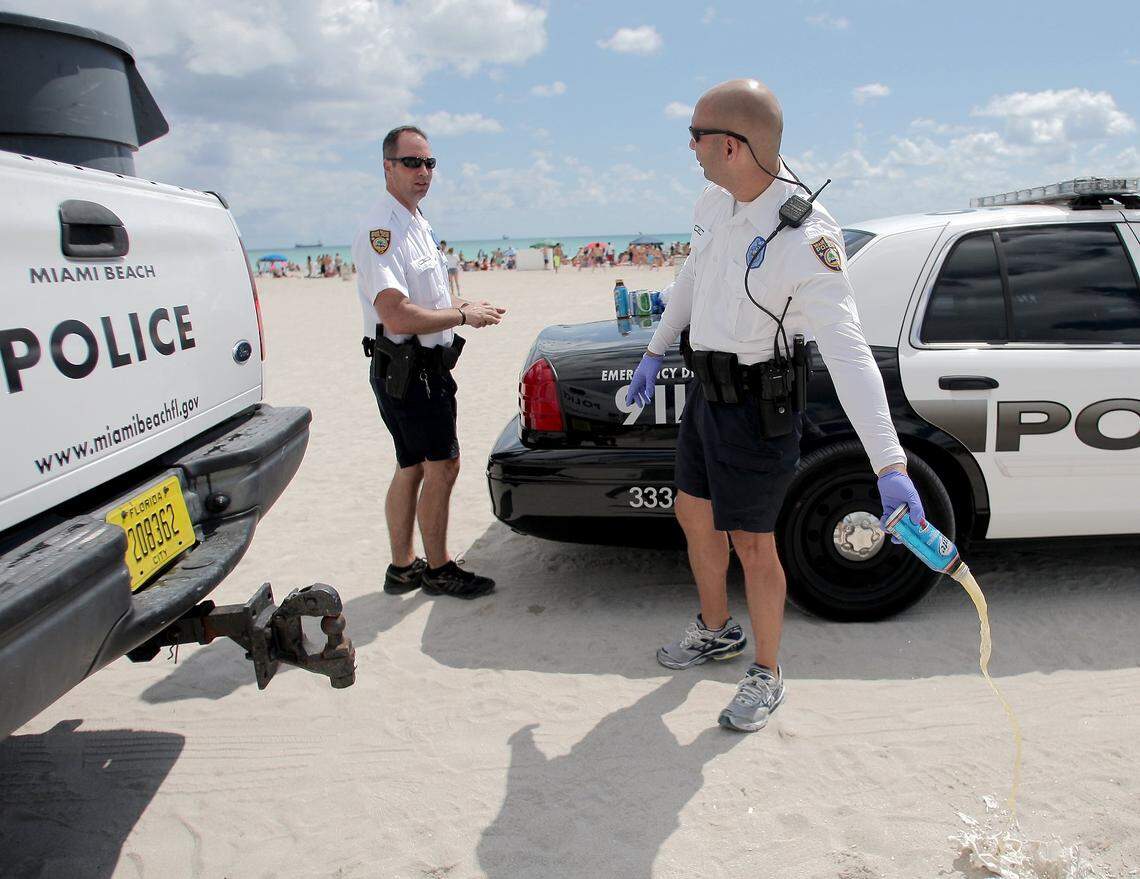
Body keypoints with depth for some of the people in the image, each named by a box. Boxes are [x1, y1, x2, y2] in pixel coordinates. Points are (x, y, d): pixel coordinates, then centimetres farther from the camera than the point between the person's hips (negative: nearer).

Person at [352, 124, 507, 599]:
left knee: (412, 468, 14)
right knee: (443, 466, -4)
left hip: (425, 367, 10)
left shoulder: (417, 223, 16)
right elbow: (397, 316, -26)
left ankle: (403, 568, 25)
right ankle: (438, 570, 11)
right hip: (408, 371, -10)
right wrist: (462, 316, -15)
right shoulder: (381, 229, -17)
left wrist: (461, 306, 9)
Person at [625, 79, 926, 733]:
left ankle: (768, 677, 26)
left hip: (756, 404, -8)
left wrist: (891, 467, -37)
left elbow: (848, 351, -32)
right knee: (694, 515, 20)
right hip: (707, 390, 8)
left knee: (751, 545, 2)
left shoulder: (805, 236, -26)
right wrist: (656, 353, 23)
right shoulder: (714, 203, -2)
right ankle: (717, 631, 44)